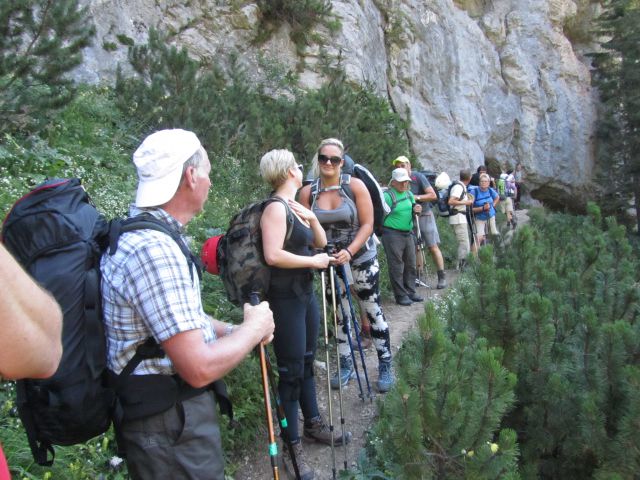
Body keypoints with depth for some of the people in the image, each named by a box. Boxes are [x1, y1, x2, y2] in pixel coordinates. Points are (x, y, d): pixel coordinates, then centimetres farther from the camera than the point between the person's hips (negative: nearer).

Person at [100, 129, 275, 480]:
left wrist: (233, 331, 3)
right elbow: (200, 368, -29)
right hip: (171, 426, -10)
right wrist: (254, 328, -13)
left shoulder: (132, 235, 5)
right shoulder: (155, 250, -28)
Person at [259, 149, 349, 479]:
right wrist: (313, 261, -15)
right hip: (285, 298, -9)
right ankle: (292, 443, 13)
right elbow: (272, 255, -25)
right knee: (291, 371, 0)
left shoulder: (296, 206, 12)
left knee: (307, 362, 19)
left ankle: (313, 424, 35)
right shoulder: (276, 208, -15)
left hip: (305, 292, 9)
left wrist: (312, 218, -1)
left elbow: (320, 242, 16)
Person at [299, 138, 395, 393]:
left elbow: (367, 224, -12)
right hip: (330, 260, 3)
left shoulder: (355, 186, -11)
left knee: (373, 311, 3)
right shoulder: (307, 192, -4)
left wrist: (349, 251, -23)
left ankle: (385, 365, 18)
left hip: (361, 257, -2)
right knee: (339, 313, 12)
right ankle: (345, 365, 27)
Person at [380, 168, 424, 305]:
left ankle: (411, 292, 24)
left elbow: (412, 209, 23)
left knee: (410, 265, 13)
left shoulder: (409, 194, 11)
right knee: (397, 267, -1)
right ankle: (401, 295, 7)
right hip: (392, 235, -8)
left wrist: (416, 209, 2)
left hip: (408, 233, 8)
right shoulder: (387, 195, -12)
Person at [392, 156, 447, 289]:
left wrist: (416, 197, -22)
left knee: (433, 247, -4)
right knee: (414, 248, 6)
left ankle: (442, 277, 3)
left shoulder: (418, 177, -11)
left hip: (424, 215, -5)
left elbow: (433, 195, -16)